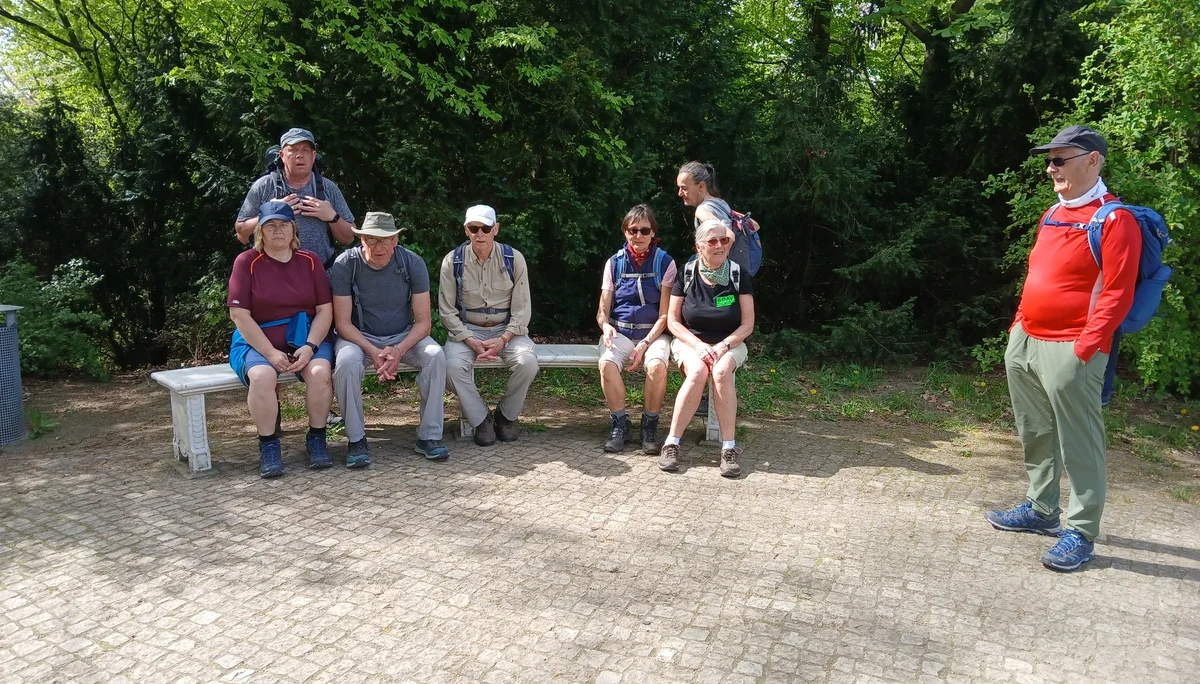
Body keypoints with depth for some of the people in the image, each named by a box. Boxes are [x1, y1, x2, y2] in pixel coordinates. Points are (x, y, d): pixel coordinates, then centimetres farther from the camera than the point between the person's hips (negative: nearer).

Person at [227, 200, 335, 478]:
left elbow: (325, 310, 1)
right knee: (262, 375, -33)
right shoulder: (246, 262, -1)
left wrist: (309, 347, -15)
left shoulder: (310, 261, 5)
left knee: (319, 372, -30)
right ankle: (268, 445, -15)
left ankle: (316, 440, -10)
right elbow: (239, 314, -7)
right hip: (258, 341, -1)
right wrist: (270, 353, -16)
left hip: (308, 337, 1)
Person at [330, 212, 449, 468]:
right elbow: (343, 322, -13)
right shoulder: (345, 264, -15)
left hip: (403, 336, 1)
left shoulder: (412, 263, -12)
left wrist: (400, 350, -28)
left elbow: (423, 320, -10)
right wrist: (373, 352, -29)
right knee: (346, 363, -34)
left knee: (436, 356, -28)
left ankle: (430, 436, -17)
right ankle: (356, 440, -16)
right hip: (360, 336, -1)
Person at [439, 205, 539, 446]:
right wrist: (471, 341, -18)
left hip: (506, 329, 0)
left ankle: (506, 415, 0)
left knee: (528, 362, -28)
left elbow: (522, 309, -3)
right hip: (466, 330, 0)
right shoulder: (453, 261, -5)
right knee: (454, 365, -31)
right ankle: (481, 419, -6)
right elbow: (447, 310, -4)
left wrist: (502, 340, -18)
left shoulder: (514, 259, -4)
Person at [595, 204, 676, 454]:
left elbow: (665, 314, -3)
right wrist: (606, 326, -18)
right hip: (620, 331, 1)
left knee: (656, 365, -34)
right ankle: (620, 425, -13)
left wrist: (645, 344, -17)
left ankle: (649, 426, -11)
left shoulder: (665, 263, 1)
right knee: (607, 363, -32)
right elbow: (602, 311, 6)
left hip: (653, 332, -1)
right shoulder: (614, 263, 7)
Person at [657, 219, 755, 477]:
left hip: (729, 343, 0)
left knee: (721, 371, -35)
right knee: (698, 372, -34)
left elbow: (747, 325, -4)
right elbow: (672, 321, -3)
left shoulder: (739, 275, -4)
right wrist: (698, 345, -17)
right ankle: (672, 443, -25)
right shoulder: (686, 274, -4)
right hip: (690, 341, 0)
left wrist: (722, 346, -20)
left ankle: (729, 448, -28)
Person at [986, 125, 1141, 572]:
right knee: (1036, 435, 17)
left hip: (1069, 350, -8)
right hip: (1024, 342, 9)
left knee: (1078, 445, 0)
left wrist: (1083, 349, -19)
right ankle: (1041, 510, 31)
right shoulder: (1052, 214, 15)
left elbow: (1117, 295, -15)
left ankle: (1080, 532, 10)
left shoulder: (1114, 219, -10)